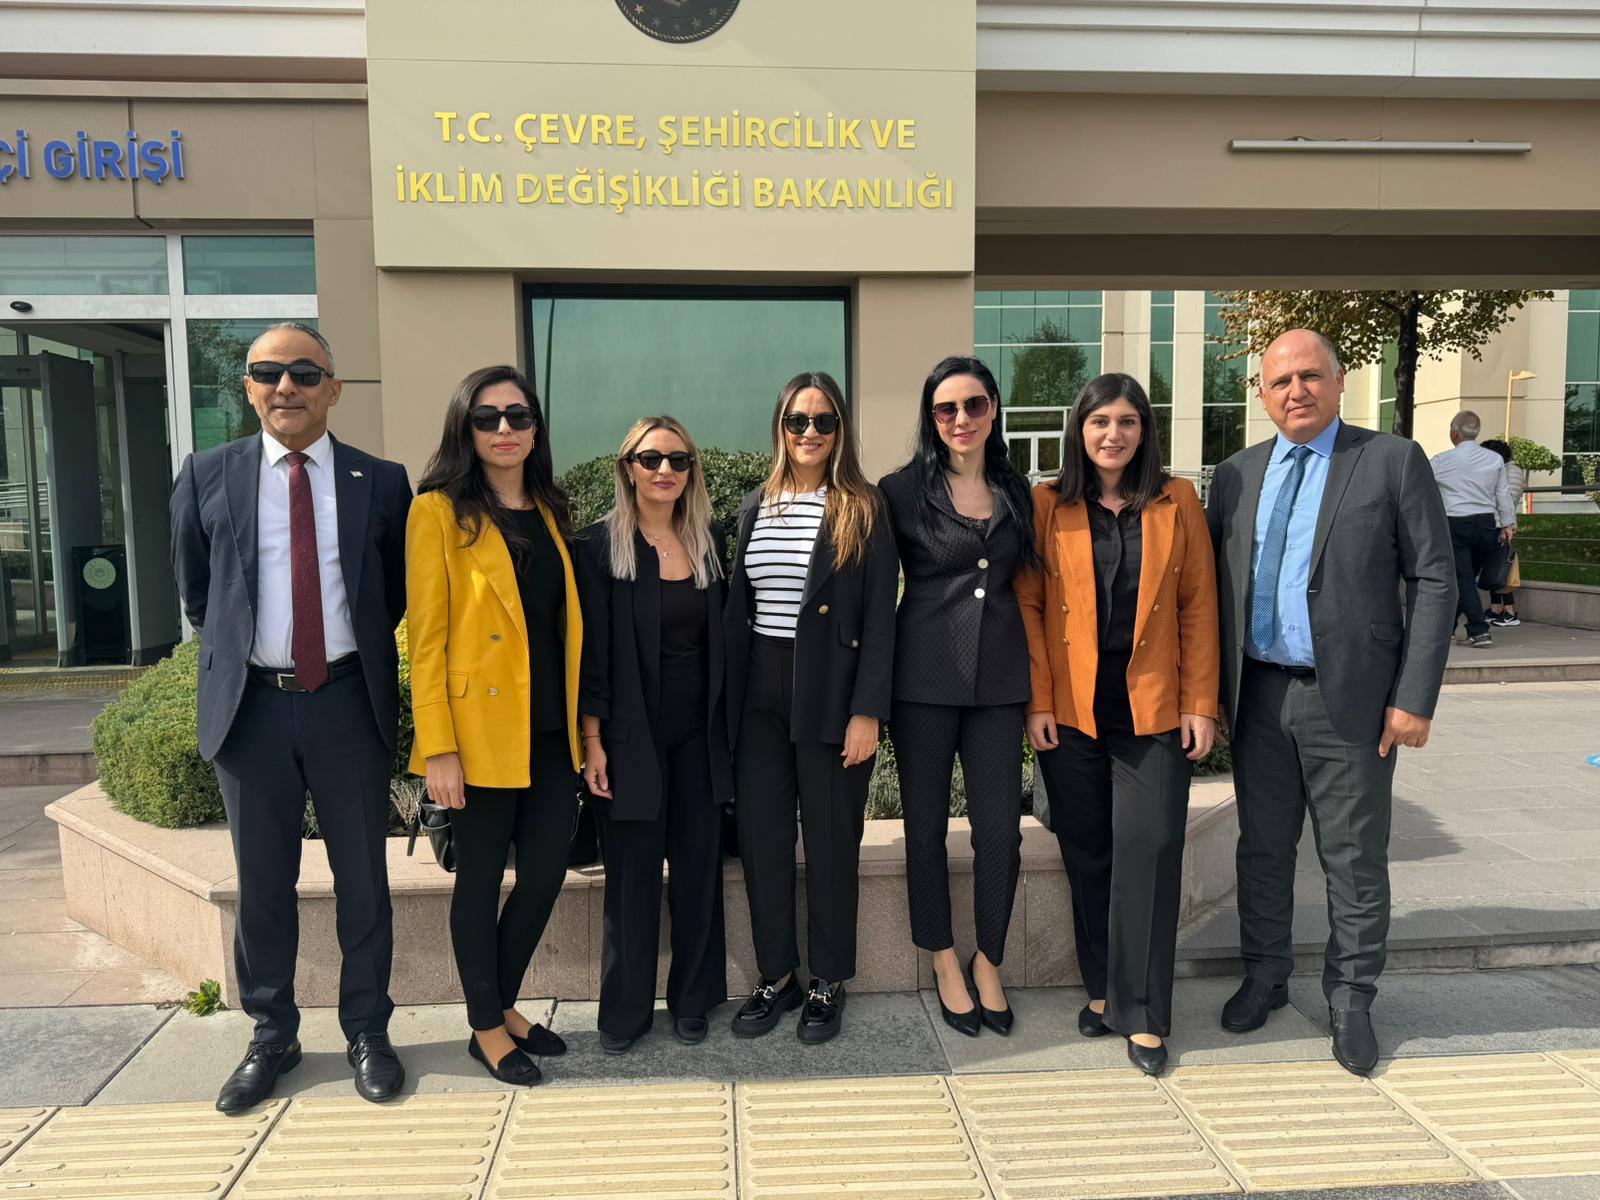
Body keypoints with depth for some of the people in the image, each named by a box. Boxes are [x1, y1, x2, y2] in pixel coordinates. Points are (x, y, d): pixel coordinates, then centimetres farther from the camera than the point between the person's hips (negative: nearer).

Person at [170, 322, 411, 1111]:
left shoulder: (382, 482, 1)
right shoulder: (207, 476, 3)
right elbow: (194, 591, 13)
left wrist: (358, 650, 10)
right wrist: (236, 651, 13)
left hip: (350, 701, 0)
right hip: (252, 704, 1)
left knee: (362, 877, 9)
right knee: (262, 882, 12)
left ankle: (367, 1031, 25)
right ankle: (272, 1037, 29)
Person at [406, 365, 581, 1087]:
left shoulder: (549, 511, 13)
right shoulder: (440, 511, -5)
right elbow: (426, 636, -9)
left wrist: (581, 719, 9)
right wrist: (437, 747, -14)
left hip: (551, 729, 6)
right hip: (480, 728, -6)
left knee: (546, 871, 10)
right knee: (481, 878, 7)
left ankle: (504, 1006, 32)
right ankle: (486, 1030, 25)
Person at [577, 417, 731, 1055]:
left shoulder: (709, 540, 5)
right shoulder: (601, 544, -6)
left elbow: (721, 635, 9)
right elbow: (592, 649, -7)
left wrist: (727, 725, 6)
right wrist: (592, 741, -10)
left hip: (699, 732, 3)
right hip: (631, 733, -3)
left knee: (697, 866, 10)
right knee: (632, 871, 6)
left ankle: (692, 998, 26)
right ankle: (625, 1007, 22)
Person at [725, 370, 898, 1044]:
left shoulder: (864, 512, -2)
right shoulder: (756, 508, 12)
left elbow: (879, 618, -6)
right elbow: (736, 609, 12)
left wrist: (867, 712, -13)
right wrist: (727, 700, 6)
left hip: (830, 696, -4)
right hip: (759, 695, 4)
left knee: (831, 841, 6)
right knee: (760, 837, 6)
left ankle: (828, 981, 23)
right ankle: (777, 974, 24)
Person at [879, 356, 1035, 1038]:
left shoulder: (1016, 491, 10)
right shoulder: (902, 491, -1)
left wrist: (1037, 683, 11)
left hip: (998, 675, 3)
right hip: (925, 676, -2)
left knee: (1001, 829, 2)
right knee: (927, 824, 7)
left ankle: (987, 962, 24)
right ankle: (945, 963, 26)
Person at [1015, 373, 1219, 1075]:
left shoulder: (1176, 503, 6)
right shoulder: (1047, 506, 4)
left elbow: (1199, 606, 5)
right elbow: (1028, 606, 3)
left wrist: (1201, 704, 0)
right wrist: (1037, 700, -4)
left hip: (1153, 709, 0)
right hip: (1071, 710, 0)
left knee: (1150, 848, -3)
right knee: (1087, 853, 7)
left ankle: (1142, 1012, 9)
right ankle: (1102, 990, 24)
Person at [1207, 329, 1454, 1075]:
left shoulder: (1395, 462, -2)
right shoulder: (1236, 475, 8)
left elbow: (1433, 583, -5)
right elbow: (1214, 587, 11)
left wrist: (1416, 698, -11)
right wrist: (1213, 688, 6)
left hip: (1350, 698, -3)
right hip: (1258, 696, 3)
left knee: (1354, 859, 8)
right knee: (1263, 848, 14)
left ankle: (1351, 1000, 25)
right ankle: (1264, 977, 31)